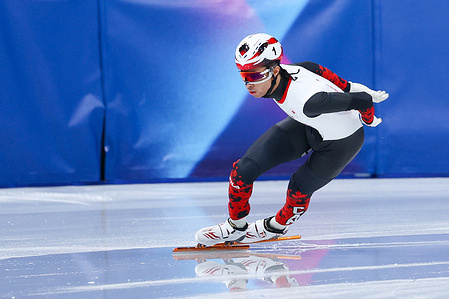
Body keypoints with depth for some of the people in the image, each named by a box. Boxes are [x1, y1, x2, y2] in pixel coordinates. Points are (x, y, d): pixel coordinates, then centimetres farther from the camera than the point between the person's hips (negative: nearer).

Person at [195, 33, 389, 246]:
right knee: (243, 170, -5)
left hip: (341, 141, -6)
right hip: (307, 126, 6)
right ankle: (235, 227, 17)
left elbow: (364, 101, -33)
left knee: (298, 190, 4)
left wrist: (369, 119, -9)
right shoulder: (276, 75, -22)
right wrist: (349, 87, 10)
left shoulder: (307, 101, -43)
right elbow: (315, 69, -4)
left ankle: (277, 226, 38)